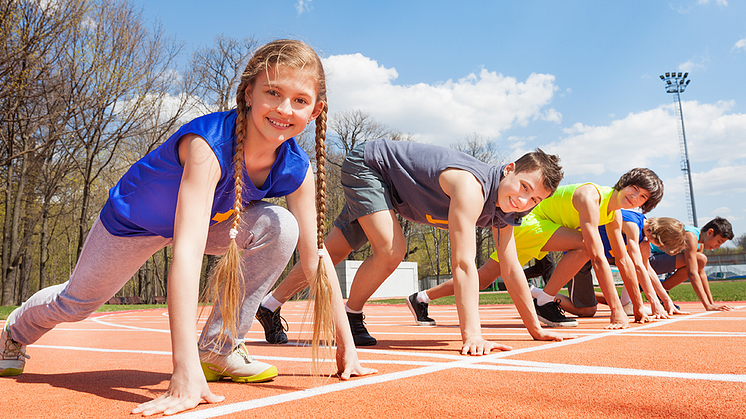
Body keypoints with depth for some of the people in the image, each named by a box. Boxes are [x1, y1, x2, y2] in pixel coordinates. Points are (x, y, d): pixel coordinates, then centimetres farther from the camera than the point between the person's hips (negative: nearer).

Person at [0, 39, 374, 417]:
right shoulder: (209, 144, -43)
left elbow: (315, 254, -19)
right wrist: (185, 371, -55)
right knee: (76, 301, 14)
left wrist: (345, 341, -18)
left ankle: (219, 349, -9)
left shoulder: (296, 169, -26)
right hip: (135, 219, -3)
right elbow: (187, 251, -51)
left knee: (280, 227, -24)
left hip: (213, 219, 3)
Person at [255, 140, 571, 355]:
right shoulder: (472, 187, -37)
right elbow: (463, 263, -43)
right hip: (365, 164, -8)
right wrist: (472, 335, -45)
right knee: (391, 251, -26)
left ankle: (270, 307, 29)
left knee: (334, 251, 13)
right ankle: (349, 317, 0)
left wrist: (536, 328, -3)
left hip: (386, 187, 8)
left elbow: (512, 269, -4)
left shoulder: (503, 212, -10)